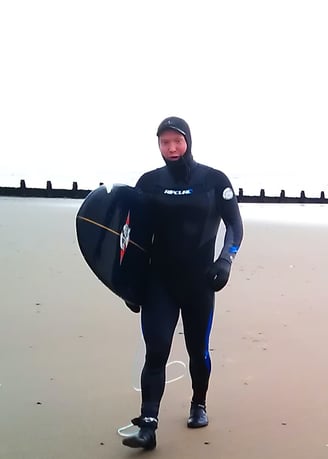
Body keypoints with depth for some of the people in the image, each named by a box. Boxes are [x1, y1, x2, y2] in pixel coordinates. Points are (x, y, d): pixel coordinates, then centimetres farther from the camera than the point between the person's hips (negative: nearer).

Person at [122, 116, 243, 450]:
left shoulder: (214, 180, -3)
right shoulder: (149, 182, 1)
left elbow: (234, 224, 2)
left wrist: (226, 260, -14)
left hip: (200, 282, 0)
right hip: (159, 282, 1)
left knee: (198, 349, 12)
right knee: (156, 351, -6)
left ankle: (198, 405, 36)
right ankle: (147, 425, -1)